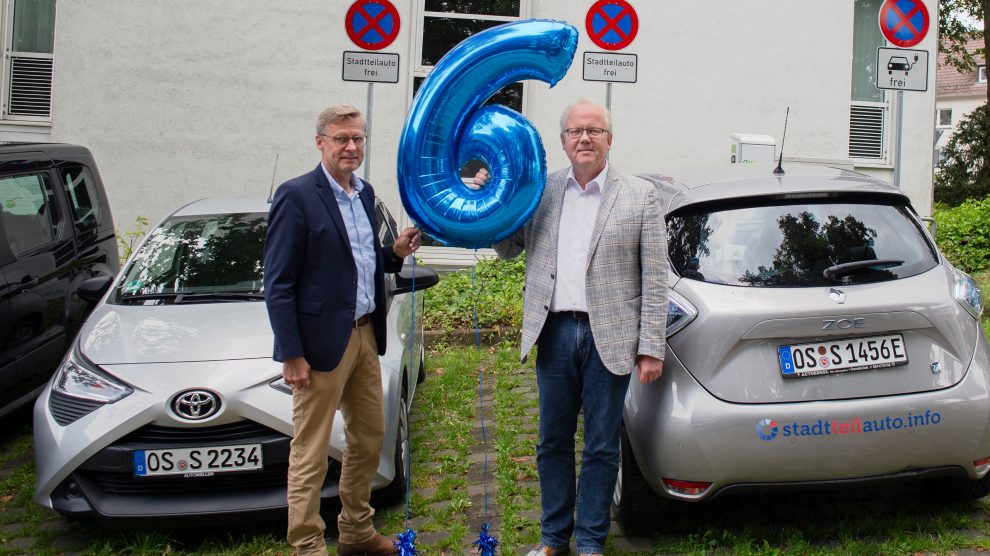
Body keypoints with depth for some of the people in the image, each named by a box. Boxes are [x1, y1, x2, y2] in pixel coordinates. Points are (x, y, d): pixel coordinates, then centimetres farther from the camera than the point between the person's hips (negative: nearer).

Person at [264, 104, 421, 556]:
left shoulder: (364, 194, 11)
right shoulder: (297, 196, -13)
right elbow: (278, 284, -14)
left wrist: (395, 253, 1)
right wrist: (291, 355, -17)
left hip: (365, 334, 8)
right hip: (322, 341, -8)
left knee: (369, 438, 18)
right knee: (310, 452, 1)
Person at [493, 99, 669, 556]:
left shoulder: (640, 197, -1)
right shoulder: (540, 191, 7)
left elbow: (655, 278, -3)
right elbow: (506, 250, 14)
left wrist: (652, 347, -8)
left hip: (608, 337, -3)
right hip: (554, 332, 3)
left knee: (601, 447, 7)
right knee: (553, 441, 12)